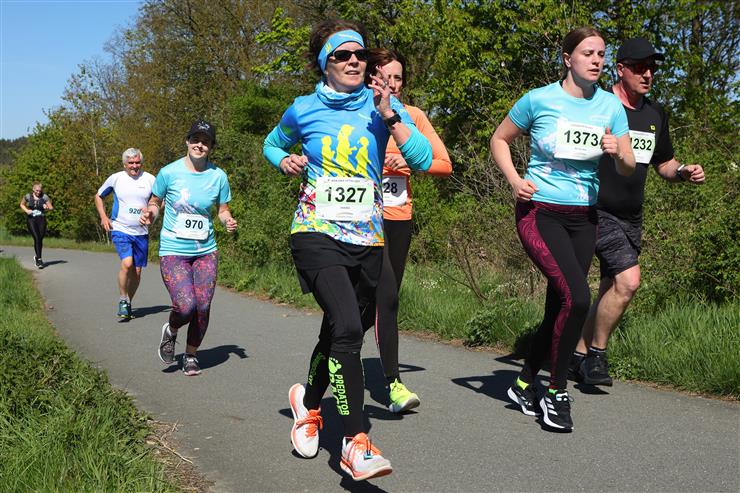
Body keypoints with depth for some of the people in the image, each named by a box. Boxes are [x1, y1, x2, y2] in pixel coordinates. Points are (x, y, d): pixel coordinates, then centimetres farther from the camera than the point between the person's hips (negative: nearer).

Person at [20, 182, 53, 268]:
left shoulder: (44, 197, -2)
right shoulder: (28, 196, -1)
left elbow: (51, 207, 6)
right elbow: (22, 205, 16)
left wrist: (47, 207, -16)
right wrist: (26, 210, -4)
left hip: (41, 219, 1)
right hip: (31, 219, -1)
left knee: (40, 239, 4)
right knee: (36, 238, -16)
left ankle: (37, 257, 28)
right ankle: (39, 259, -14)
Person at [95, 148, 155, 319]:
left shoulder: (150, 180, 0)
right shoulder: (115, 178, 0)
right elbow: (99, 196, 14)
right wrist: (103, 217, 1)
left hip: (141, 233, 2)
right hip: (120, 230, -2)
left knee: (137, 271, 7)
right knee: (127, 263, -23)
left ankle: (129, 303, 27)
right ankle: (122, 300, -5)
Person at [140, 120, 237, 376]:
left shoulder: (218, 176, 1)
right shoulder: (169, 172, -4)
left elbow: (223, 210, 11)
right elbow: (155, 202, 9)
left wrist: (228, 221, -11)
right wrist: (150, 213, -13)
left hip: (206, 251, 3)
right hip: (173, 251, -2)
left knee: (203, 307, -2)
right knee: (186, 306, -17)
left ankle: (190, 356, 23)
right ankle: (170, 331, 19)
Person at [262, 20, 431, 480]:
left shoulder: (384, 106, 5)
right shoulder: (304, 110, 4)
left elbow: (424, 159, -5)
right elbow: (272, 144, 24)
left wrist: (390, 116, -15)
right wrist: (286, 161, 2)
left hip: (367, 240, 3)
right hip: (317, 234, -3)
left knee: (338, 332, 15)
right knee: (348, 328, -24)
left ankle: (309, 402, 44)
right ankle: (356, 443, -17)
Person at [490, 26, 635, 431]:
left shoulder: (610, 105, 5)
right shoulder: (539, 100, -5)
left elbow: (628, 168, 6)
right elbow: (499, 140, 8)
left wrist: (618, 153, -17)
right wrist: (514, 180, -7)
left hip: (584, 218, 5)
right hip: (540, 212, -5)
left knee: (557, 308, 8)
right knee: (577, 298, -21)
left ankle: (524, 385, 28)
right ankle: (557, 393, -3)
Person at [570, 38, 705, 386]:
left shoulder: (655, 113, 13)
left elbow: (663, 163, 23)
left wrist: (684, 172, 2)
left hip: (631, 218, 7)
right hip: (598, 211, -7)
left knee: (610, 291, 10)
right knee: (628, 280, -22)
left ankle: (579, 356, 24)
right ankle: (597, 353, -3)